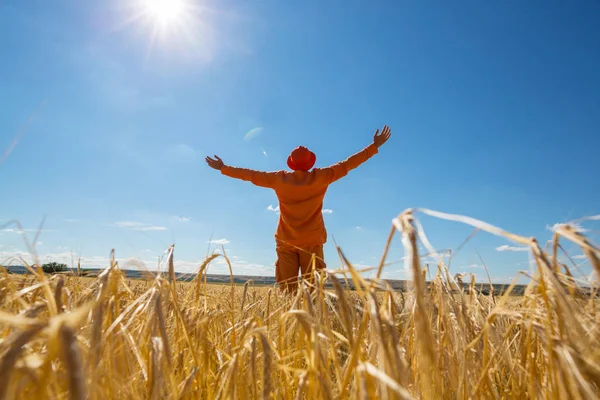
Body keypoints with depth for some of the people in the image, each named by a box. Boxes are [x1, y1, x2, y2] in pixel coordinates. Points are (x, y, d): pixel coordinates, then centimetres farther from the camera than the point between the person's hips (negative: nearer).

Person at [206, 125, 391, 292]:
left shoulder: (280, 179, 1)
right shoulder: (321, 177, -3)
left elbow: (251, 175, 9)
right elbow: (348, 164, 0)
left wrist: (223, 168, 21)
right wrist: (375, 145, 7)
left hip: (286, 241, 2)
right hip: (312, 241, -1)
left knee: (287, 290, 1)